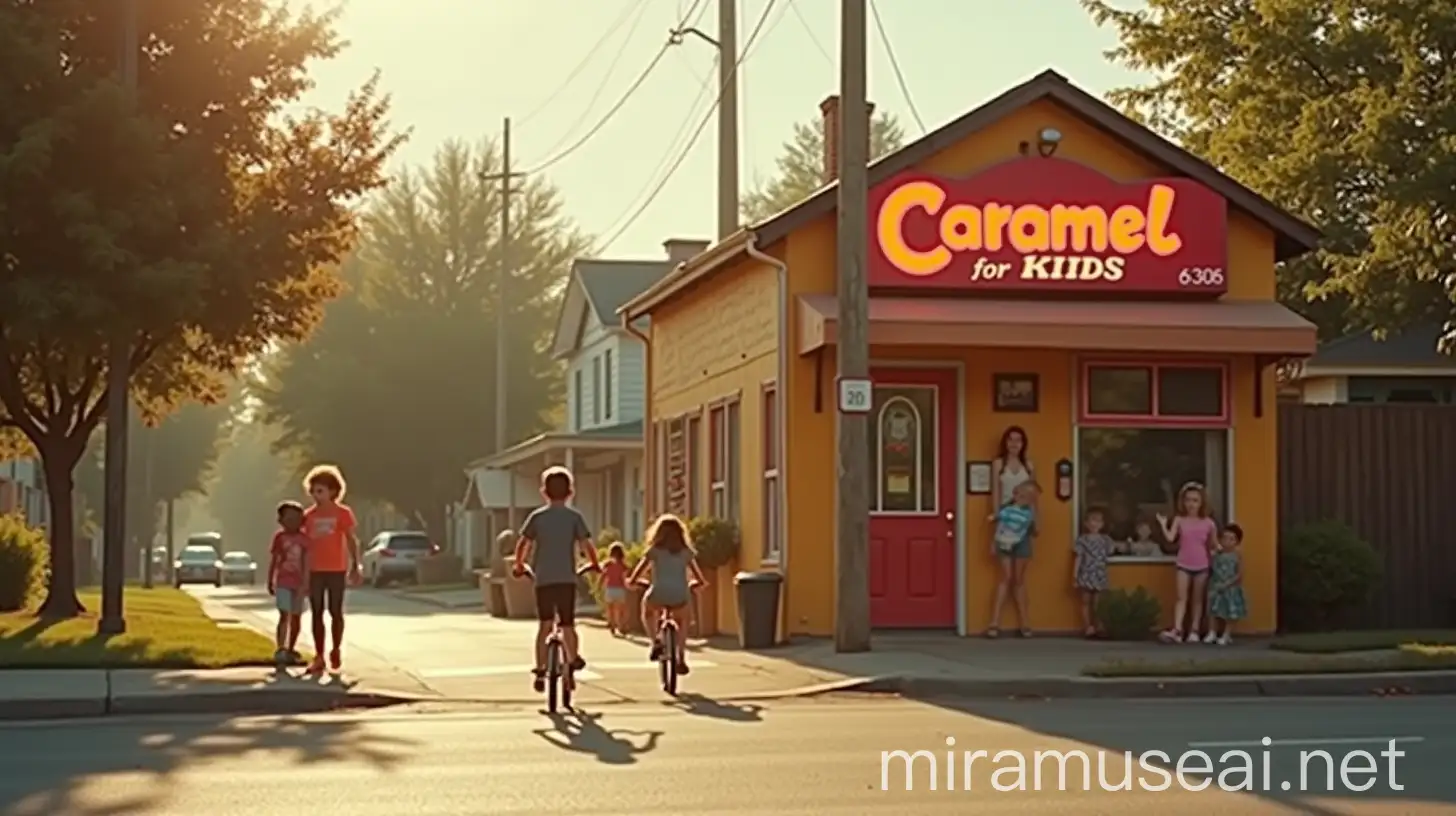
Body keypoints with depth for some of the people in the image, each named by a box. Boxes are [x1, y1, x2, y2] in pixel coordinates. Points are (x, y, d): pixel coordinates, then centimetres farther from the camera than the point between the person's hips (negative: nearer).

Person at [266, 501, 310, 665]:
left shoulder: (304, 538, -1)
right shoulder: (279, 537, -1)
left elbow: (306, 562, -6)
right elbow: (273, 560, 5)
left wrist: (306, 582, -13)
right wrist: (270, 581, 7)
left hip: (298, 583, 2)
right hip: (283, 582, -2)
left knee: (296, 616, 10)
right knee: (284, 615, -14)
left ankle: (291, 650, 23)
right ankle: (281, 649, -19)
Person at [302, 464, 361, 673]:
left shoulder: (343, 513, -3)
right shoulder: (309, 515, 6)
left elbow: (352, 540, -1)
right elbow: (306, 544, 10)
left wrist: (355, 566, -8)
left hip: (336, 570, -3)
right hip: (315, 570, 3)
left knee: (335, 611, 3)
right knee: (317, 613, 3)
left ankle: (336, 650, 23)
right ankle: (319, 657, 6)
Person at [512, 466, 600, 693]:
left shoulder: (537, 516, 3)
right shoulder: (574, 516, 0)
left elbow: (523, 543, -2)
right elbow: (585, 545, -6)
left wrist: (519, 564, 15)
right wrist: (594, 563, 11)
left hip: (543, 579, 1)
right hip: (567, 578, -1)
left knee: (544, 626, 2)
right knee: (568, 625, 9)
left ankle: (540, 671, -5)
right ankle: (573, 661, 7)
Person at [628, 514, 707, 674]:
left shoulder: (655, 550, 8)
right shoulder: (686, 551, 14)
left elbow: (635, 577, 4)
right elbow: (700, 579, 14)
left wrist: (631, 581, 26)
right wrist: (695, 583, 36)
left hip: (659, 594, -2)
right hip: (680, 596, 2)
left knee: (647, 611, 34)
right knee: (681, 623, 32)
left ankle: (656, 642, 11)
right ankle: (681, 659, 18)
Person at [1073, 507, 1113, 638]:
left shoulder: (1105, 540, 3)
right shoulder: (1082, 539, -4)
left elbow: (1107, 556, 8)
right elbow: (1078, 558, -4)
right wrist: (1074, 576, -7)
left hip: (1100, 577, 2)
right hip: (1086, 576, -2)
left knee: (1098, 604, 6)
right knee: (1086, 602, 5)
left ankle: (1096, 627, 11)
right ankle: (1087, 627, 8)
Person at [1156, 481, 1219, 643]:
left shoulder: (1207, 523, -2)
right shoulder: (1179, 520, -3)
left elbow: (1212, 545, 8)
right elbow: (1170, 538, -15)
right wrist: (1163, 525, -24)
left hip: (1201, 566, 1)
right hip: (1184, 565, -1)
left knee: (1197, 599, 9)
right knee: (1182, 597, -7)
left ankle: (1194, 631, 16)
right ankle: (1177, 630, -15)